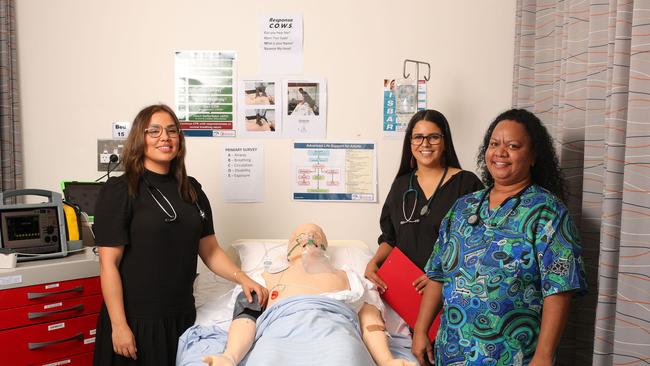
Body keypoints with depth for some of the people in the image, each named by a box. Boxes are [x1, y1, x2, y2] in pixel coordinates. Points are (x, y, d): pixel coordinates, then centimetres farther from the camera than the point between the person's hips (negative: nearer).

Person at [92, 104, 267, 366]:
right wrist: (119, 326, -13)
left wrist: (242, 279, -4)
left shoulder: (191, 189, 6)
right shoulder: (119, 190, -9)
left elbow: (210, 251, 9)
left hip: (182, 315, 5)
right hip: (137, 320, -4)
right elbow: (109, 264, -11)